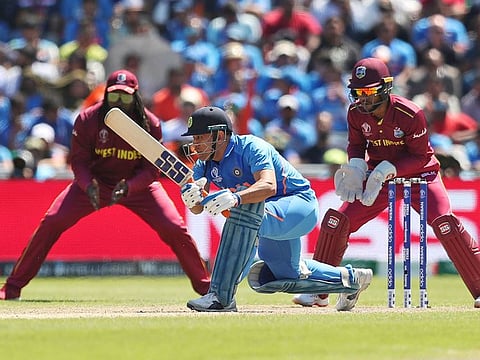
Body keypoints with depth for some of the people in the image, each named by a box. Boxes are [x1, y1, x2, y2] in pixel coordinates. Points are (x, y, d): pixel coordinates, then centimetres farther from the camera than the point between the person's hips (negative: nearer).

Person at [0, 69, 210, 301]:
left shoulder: (150, 124, -17)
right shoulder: (88, 119, -18)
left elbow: (152, 169, -15)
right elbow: (79, 161, -12)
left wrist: (128, 187, -34)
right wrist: (88, 186, -34)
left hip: (138, 183, 0)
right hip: (94, 181, 0)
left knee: (175, 229, -13)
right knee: (51, 223, -15)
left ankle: (204, 286, 5)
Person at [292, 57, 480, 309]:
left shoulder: (411, 114, -26)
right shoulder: (356, 113, -11)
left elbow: (420, 157, -19)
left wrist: (387, 170, -30)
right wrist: (355, 166, -16)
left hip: (419, 175, -4)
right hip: (378, 177, 4)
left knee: (445, 223, -24)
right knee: (336, 221, -7)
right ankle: (318, 291, 8)